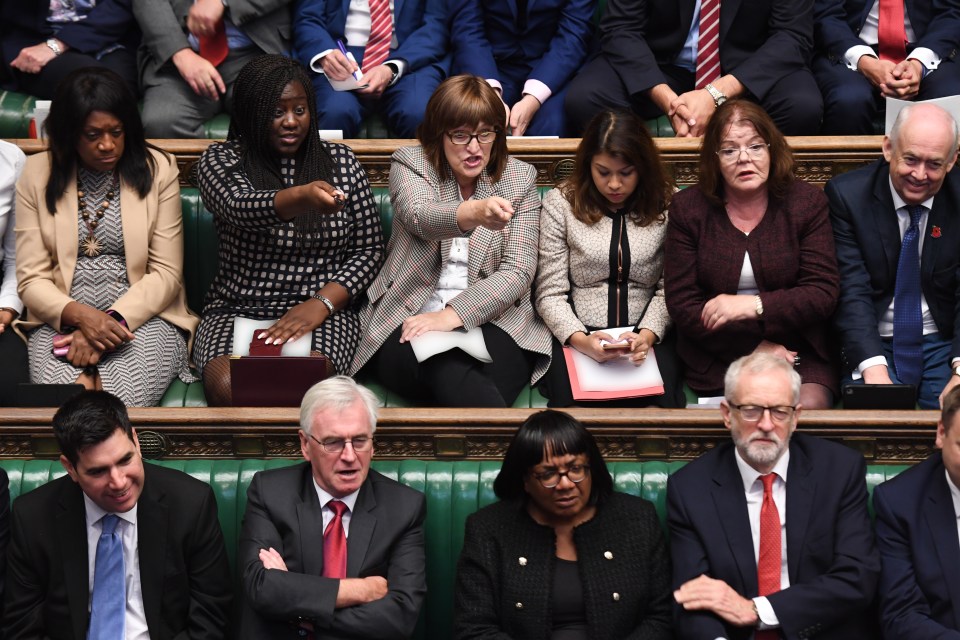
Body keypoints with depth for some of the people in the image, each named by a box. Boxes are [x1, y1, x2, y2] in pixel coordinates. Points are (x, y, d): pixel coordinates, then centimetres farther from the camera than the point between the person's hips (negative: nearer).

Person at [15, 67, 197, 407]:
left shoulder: (157, 169, 4)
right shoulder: (38, 174, 5)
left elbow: (166, 273, 0)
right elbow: (31, 279, 2)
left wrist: (114, 319, -16)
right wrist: (80, 316, -18)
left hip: (142, 316, 0)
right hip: (62, 320, 0)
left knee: (121, 403, -32)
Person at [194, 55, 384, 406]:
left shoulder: (340, 161, 9)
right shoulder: (222, 160, 3)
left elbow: (369, 249, 8)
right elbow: (240, 207, -21)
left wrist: (322, 303, -10)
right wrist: (302, 197, -44)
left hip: (324, 312, 0)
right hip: (237, 309, 0)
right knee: (227, 388, -32)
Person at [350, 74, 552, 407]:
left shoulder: (520, 179, 10)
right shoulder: (409, 165, 5)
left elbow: (519, 270, 1)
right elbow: (419, 217, -19)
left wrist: (453, 315, -14)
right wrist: (475, 213, -43)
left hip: (491, 319, 1)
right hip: (408, 322, -1)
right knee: (448, 373, -36)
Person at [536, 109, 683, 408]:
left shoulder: (668, 205, 4)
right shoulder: (560, 203, 4)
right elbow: (550, 293, 1)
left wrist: (647, 335, -17)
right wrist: (579, 339, -16)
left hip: (647, 336, 0)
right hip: (576, 336, 0)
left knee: (659, 403, -30)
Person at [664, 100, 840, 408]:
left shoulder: (807, 202, 3)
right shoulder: (687, 208, 3)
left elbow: (823, 293, -5)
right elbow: (682, 304, -2)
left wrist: (752, 306, -19)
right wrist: (754, 346, -12)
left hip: (798, 350, 1)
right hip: (718, 358, -1)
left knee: (810, 406, -26)